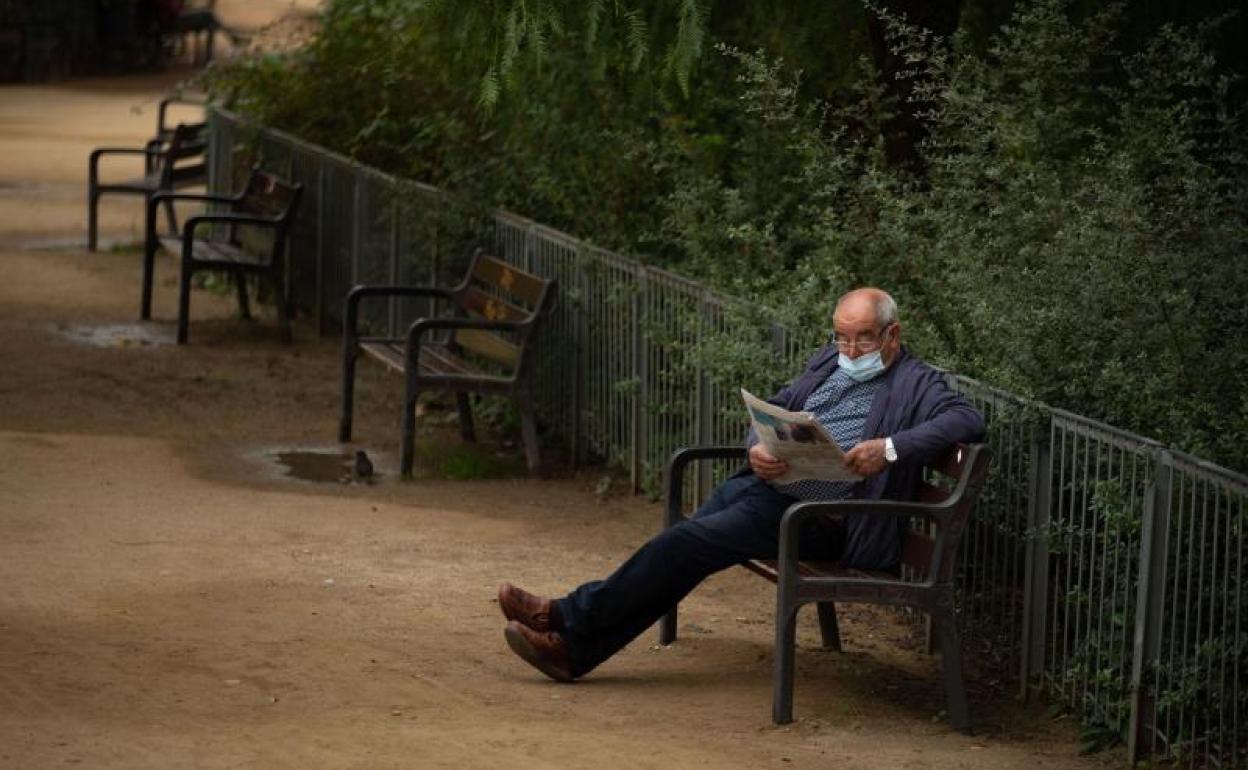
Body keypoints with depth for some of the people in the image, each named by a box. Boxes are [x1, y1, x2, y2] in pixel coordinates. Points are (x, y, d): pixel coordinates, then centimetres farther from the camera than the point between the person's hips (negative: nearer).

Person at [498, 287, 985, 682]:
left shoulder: (916, 384, -2)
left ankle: (572, 621, -11)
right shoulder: (829, 362, 20)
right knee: (682, 549, -12)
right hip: (765, 485, 7)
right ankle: (576, 647, -13)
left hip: (819, 516, -7)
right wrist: (757, 448, -2)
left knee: (687, 542, -18)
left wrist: (891, 448, -31)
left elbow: (968, 421, -18)